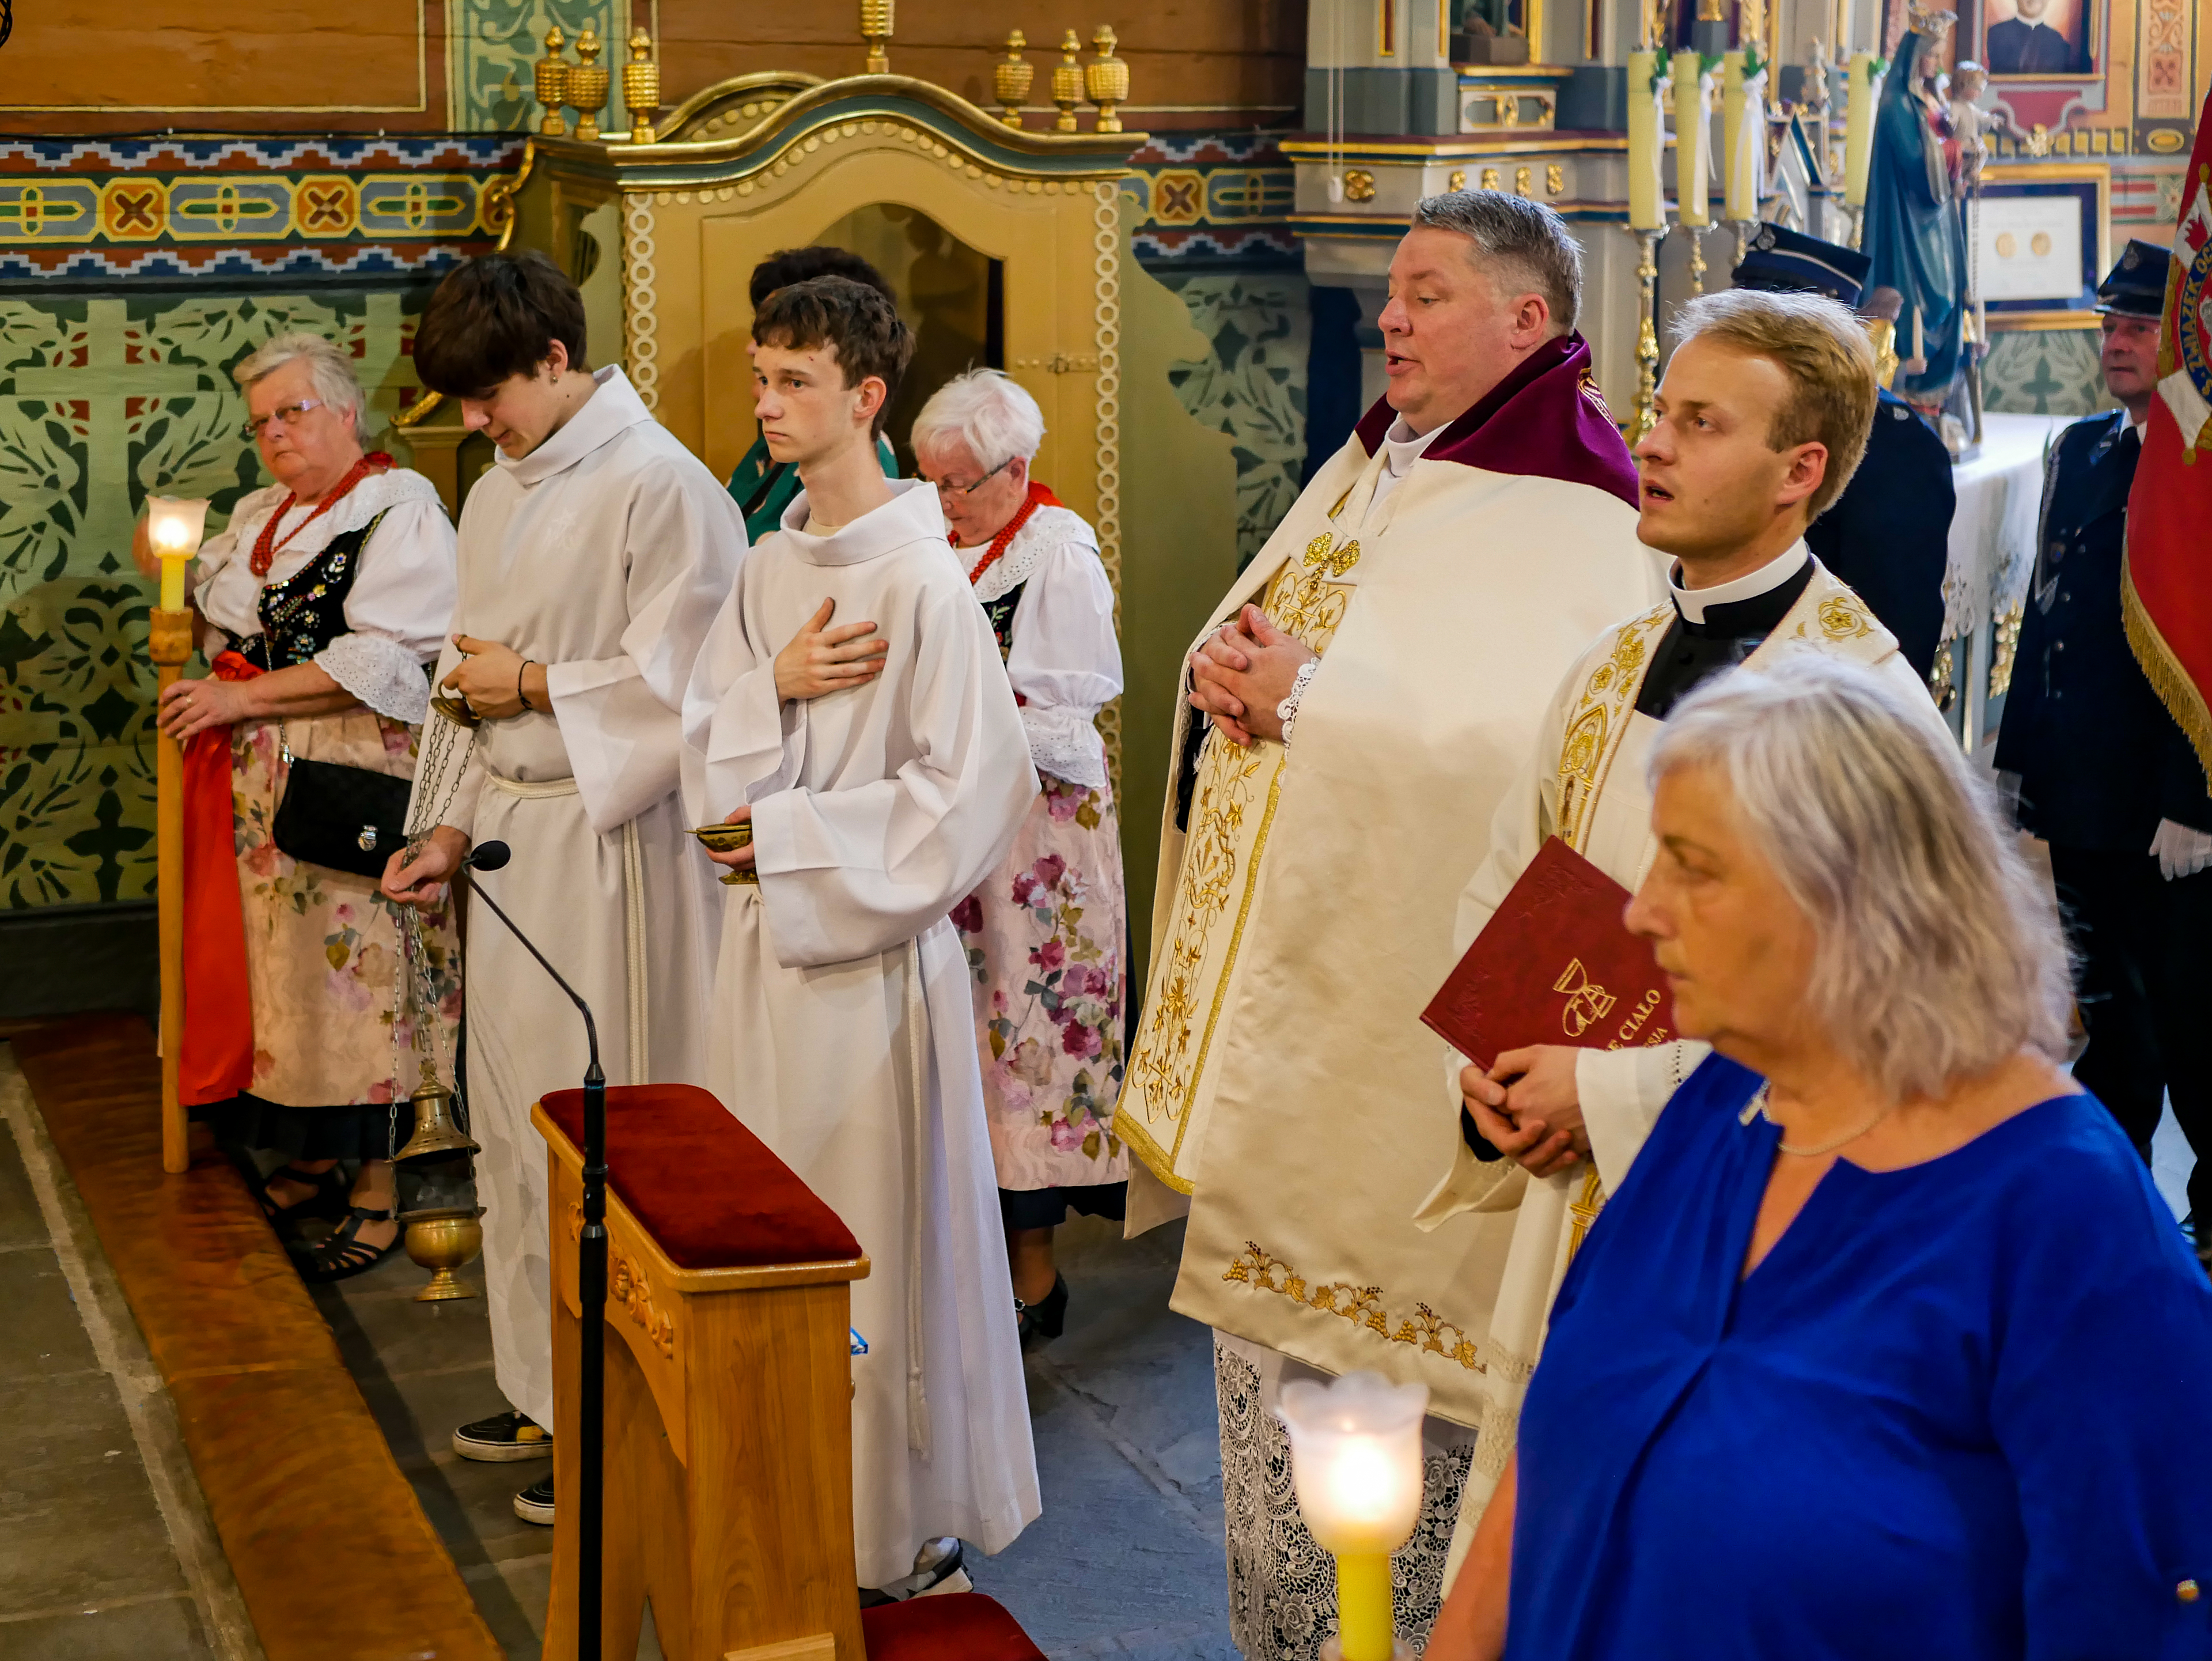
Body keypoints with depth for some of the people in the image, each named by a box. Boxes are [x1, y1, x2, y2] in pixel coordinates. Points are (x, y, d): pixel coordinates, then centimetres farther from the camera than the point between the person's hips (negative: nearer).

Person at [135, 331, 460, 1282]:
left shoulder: (400, 509, -9)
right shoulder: (259, 516, 17)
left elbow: (382, 662, -19)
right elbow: (213, 623, 28)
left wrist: (241, 698, -19)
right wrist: (171, 571, 6)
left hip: (349, 793, -8)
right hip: (254, 791, 8)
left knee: (350, 972, -4)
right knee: (275, 973, 10)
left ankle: (375, 1198, 5)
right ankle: (312, 1164, 23)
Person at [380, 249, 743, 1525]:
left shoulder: (661, 486, -14)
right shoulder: (498, 496, 13)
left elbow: (675, 683, -18)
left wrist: (529, 680, -10)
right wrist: (455, 831, 10)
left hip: (611, 842, -8)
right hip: (514, 835, 9)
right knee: (518, 1122, 14)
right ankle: (550, 1390, 28)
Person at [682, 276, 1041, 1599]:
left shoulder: (921, 577, -14)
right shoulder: (773, 566, 9)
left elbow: (971, 788, -17)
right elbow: (708, 743, 11)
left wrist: (790, 832, -13)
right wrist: (776, 685, -10)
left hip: (871, 944, -7)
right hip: (768, 930, 7)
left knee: (875, 1230, 1)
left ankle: (904, 1525, 16)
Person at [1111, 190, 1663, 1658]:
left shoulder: (1566, 521, -12)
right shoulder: (1367, 474, 15)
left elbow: (1518, 741, -26)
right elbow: (1245, 648, 20)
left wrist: (1311, 699, -24)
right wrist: (1230, 673, -2)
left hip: (1402, 1004, -9)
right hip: (1281, 985, 9)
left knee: (1391, 1342, -3)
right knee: (1268, 1298, 15)